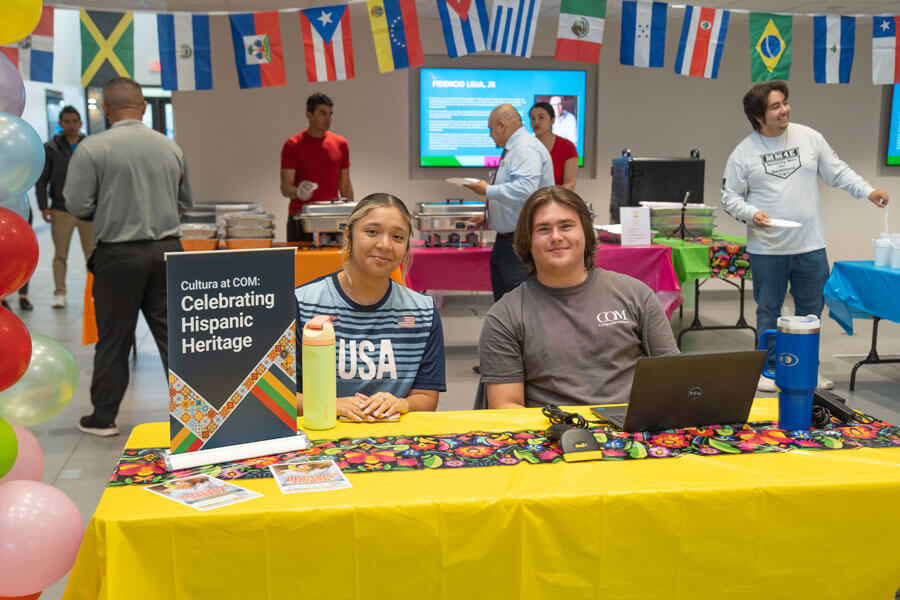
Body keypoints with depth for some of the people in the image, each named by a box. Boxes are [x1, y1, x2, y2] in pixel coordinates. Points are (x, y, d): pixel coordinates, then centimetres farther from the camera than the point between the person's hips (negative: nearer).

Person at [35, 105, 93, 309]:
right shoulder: (51, 148, 3)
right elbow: (41, 180, 3)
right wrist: (43, 206, -5)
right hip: (61, 210, -1)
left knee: (92, 253, 4)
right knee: (60, 254, 3)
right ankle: (59, 293, 11)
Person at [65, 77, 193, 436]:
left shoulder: (92, 148, -9)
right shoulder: (170, 147, 4)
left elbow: (78, 206, -8)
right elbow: (185, 202, 12)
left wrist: (108, 212, 11)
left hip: (119, 255, -3)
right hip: (167, 250, 3)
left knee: (113, 339, 8)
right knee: (172, 334, 9)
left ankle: (103, 418, 19)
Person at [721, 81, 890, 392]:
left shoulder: (809, 138, 4)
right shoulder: (743, 153, -3)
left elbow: (838, 172, 9)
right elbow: (730, 197, 1)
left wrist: (868, 191, -4)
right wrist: (751, 214, -17)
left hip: (810, 246, 3)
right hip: (767, 249, -2)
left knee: (811, 310, 10)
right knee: (768, 311, 6)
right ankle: (769, 369, 20)